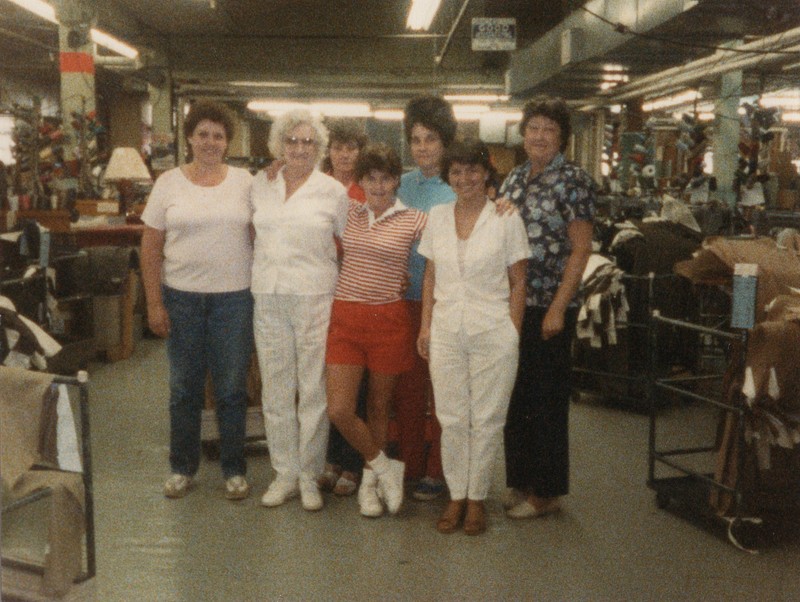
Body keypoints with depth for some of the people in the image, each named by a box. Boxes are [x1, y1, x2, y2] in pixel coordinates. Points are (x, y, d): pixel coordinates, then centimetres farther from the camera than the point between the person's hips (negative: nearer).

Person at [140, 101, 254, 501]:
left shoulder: (245, 182, 3)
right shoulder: (169, 183, 1)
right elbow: (151, 248, 2)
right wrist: (154, 304, -3)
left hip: (234, 298, 0)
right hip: (181, 297, 1)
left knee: (232, 388, 6)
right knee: (184, 387, 10)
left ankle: (234, 469, 20)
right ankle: (182, 467, 25)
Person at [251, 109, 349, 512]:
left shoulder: (333, 191, 1)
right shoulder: (260, 186, 10)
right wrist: (259, 274, 13)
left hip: (314, 297, -3)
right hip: (268, 298, 3)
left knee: (313, 389, 1)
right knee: (275, 389, 7)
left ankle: (310, 475, 14)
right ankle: (285, 473, 19)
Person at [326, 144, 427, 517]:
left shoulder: (414, 221, 0)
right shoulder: (348, 213, 8)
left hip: (388, 319, -2)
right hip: (346, 318, 2)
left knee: (378, 407, 10)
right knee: (338, 410, -6)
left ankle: (370, 481, 29)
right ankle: (386, 468, 16)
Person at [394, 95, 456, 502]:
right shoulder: (400, 185, 10)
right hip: (406, 300, 4)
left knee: (443, 390, 3)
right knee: (407, 387, 10)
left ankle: (437, 471, 15)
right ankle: (409, 465, 23)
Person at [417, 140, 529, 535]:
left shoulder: (506, 219, -2)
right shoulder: (437, 217, 8)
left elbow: (518, 282, 0)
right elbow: (430, 276, 13)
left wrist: (513, 332, -6)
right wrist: (426, 325, 6)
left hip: (493, 332, -3)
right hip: (446, 332, 3)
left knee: (486, 419, 4)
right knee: (451, 418, 7)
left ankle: (477, 498, 19)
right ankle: (456, 496, 20)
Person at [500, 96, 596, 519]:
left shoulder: (573, 181, -7)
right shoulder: (514, 179, 12)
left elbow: (581, 249, -11)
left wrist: (558, 308, -17)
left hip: (548, 307, -6)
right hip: (511, 304, 6)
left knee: (546, 400, 1)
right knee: (514, 395, 12)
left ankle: (546, 494, 13)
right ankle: (521, 482, 26)